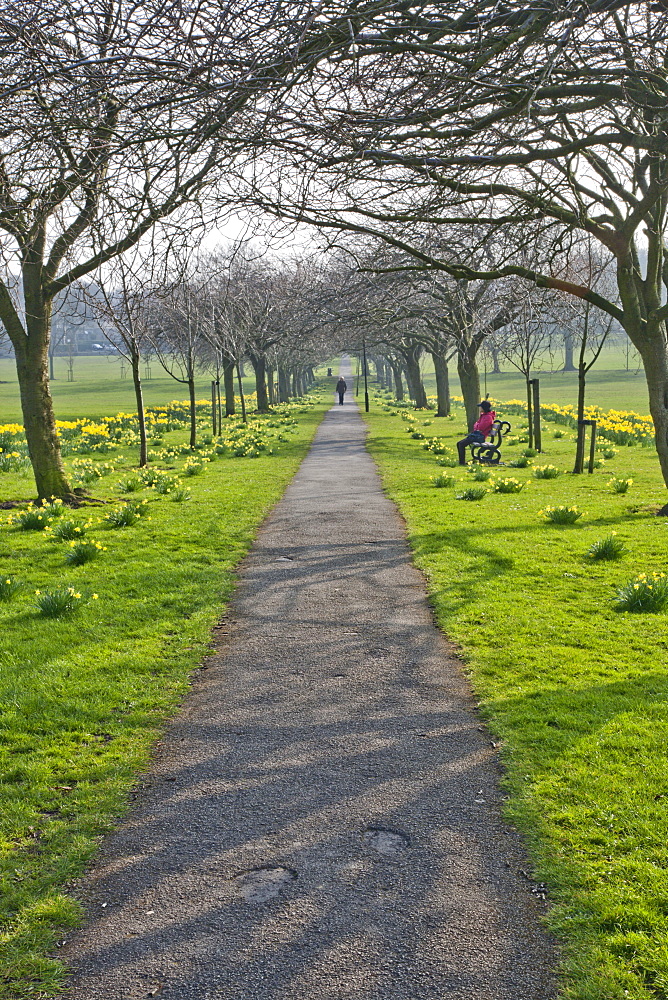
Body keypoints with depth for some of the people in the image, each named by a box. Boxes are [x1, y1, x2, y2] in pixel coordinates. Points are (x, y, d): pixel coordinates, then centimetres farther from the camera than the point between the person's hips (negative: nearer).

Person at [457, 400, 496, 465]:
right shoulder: (483, 415, 18)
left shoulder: (488, 417, -13)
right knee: (458, 443, 4)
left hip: (480, 437, -10)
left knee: (462, 444, -23)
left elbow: (481, 427, -21)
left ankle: (462, 462, -18)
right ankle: (461, 461, 4)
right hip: (475, 434, 10)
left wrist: (476, 425, 0)